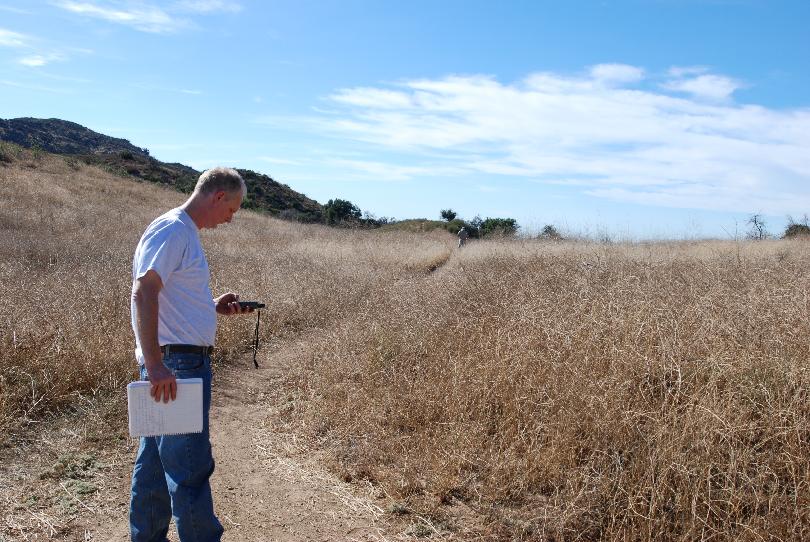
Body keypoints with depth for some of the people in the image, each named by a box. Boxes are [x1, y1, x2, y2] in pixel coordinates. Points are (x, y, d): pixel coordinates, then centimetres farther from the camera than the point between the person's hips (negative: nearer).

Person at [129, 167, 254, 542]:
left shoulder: (184, 232, 18)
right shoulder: (172, 230, -13)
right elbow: (143, 293, -24)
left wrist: (214, 307, 13)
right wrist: (155, 365, -28)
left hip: (185, 362, 10)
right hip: (176, 364, -10)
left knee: (156, 461, 17)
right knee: (190, 466, -4)